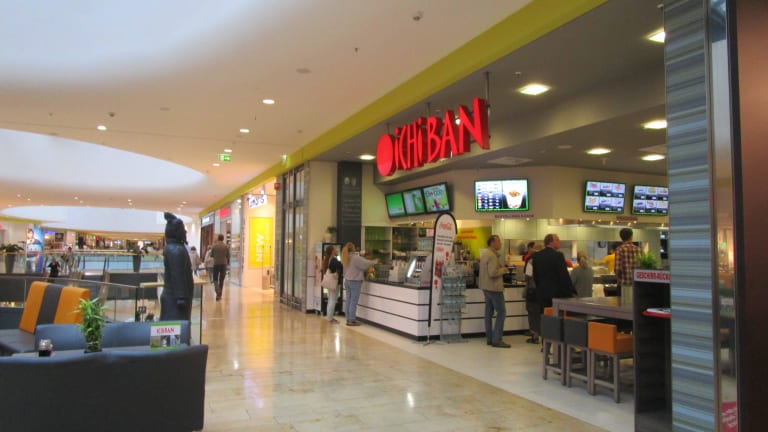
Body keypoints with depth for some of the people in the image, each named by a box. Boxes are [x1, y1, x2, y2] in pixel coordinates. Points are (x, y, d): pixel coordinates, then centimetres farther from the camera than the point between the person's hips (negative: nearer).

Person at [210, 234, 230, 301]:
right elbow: (228, 256, 2)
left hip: (216, 264, -1)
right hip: (223, 264, 1)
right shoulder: (226, 246, -3)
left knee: (215, 279, 9)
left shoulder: (214, 246, -6)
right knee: (221, 280, 9)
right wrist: (227, 263, 18)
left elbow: (211, 255, 3)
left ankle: (217, 293, -12)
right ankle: (219, 295, 12)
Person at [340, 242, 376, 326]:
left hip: (347, 281, 8)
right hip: (355, 281, -8)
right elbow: (365, 263, -14)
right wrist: (375, 261, 1)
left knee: (348, 300, 10)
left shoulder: (346, 258, 8)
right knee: (354, 301, -3)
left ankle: (348, 319, 14)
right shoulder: (356, 258, -17)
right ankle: (352, 320, -1)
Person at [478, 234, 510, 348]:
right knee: (501, 312, -6)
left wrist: (501, 268, 13)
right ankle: (496, 340, -6)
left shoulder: (485, 253, 13)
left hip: (486, 287, 10)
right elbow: (493, 273, -26)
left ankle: (489, 338, 17)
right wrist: (503, 270, -10)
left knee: (489, 311, 12)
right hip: (494, 287, -10)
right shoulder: (492, 256, -19)